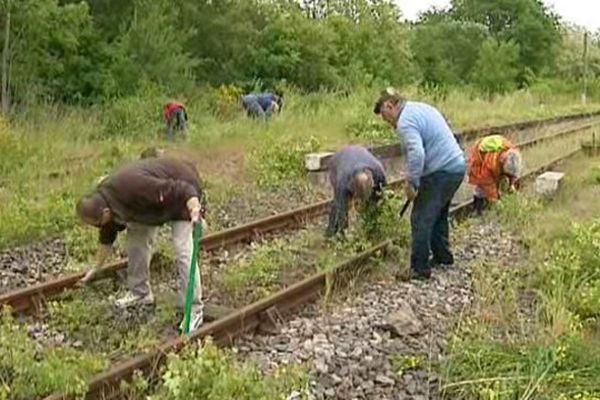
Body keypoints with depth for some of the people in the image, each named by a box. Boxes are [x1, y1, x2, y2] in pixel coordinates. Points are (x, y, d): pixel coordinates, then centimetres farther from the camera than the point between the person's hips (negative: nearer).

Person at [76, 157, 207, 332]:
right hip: (157, 193, 8)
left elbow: (178, 189, -37)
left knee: (183, 251, -16)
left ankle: (194, 310, -12)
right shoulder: (101, 199, -9)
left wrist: (195, 211, -52)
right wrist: (95, 268, 16)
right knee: (136, 238, 5)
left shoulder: (132, 188, -38)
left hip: (181, 191, -8)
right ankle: (140, 293, 21)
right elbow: (107, 236, 8)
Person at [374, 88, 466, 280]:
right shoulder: (422, 108, 16)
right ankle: (443, 256, 36)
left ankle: (419, 269, 1)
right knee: (438, 215, 24)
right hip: (457, 165, 10)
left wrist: (411, 183, -18)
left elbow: (416, 154, -29)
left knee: (421, 219, -3)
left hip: (441, 173, -10)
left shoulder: (405, 122, -16)